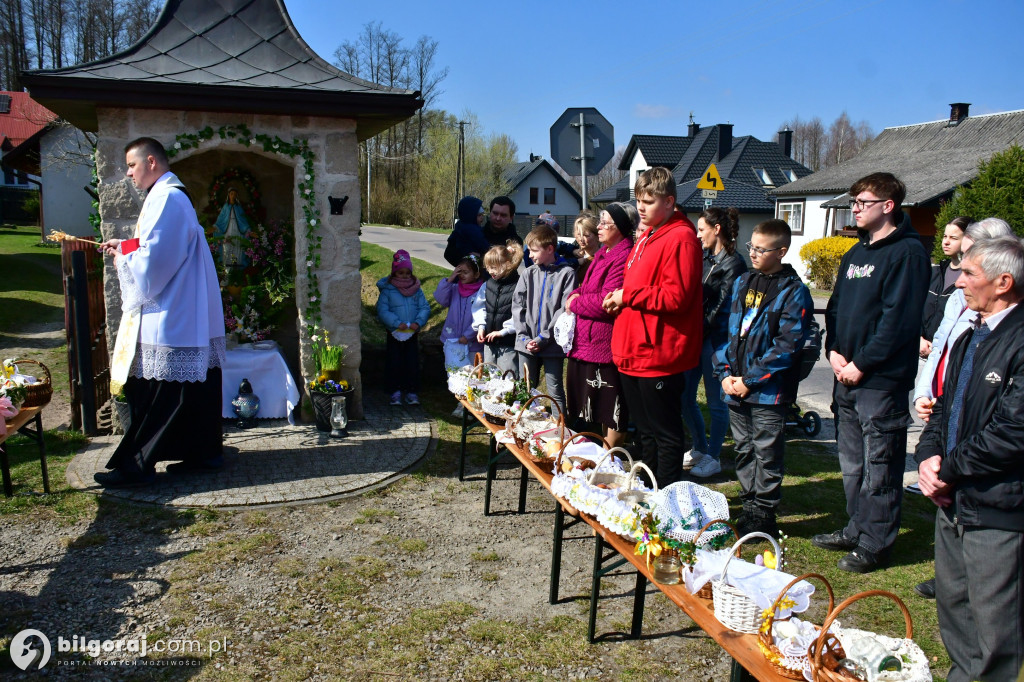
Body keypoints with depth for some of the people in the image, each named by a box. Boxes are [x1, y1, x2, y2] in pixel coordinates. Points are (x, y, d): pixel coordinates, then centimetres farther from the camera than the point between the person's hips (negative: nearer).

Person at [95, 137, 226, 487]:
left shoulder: (165, 199, -15)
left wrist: (122, 259, -2)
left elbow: (152, 264, -20)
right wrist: (126, 248, 15)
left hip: (167, 320, -10)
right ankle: (205, 451, 20)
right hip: (188, 317, 10)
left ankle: (136, 465, 5)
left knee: (154, 396, -3)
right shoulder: (173, 196, 18)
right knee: (194, 388, 13)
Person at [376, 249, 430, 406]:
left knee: (413, 363, 5)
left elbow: (425, 307, 0)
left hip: (412, 333, 2)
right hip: (394, 333, -2)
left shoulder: (416, 289, 3)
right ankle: (395, 392, 16)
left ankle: (412, 392, 14)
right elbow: (382, 310, -11)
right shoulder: (387, 289, -5)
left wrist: (418, 322, -18)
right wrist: (397, 323, -21)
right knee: (394, 363, 5)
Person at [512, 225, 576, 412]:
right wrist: (524, 337, -6)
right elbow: (517, 305, 5)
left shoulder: (566, 273, -5)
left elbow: (565, 309, -10)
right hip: (527, 345, 4)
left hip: (552, 345, -4)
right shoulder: (529, 273, 8)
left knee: (555, 392, 2)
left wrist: (543, 338, -14)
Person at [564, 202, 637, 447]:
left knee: (612, 407, 2)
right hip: (587, 341, 10)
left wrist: (574, 303, -9)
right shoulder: (602, 254, 15)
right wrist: (575, 295, 0)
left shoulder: (624, 257, -17)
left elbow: (607, 302, -24)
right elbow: (586, 287, 23)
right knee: (600, 406, 20)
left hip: (607, 342, -10)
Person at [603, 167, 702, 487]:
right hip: (633, 352, 10)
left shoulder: (680, 239, -14)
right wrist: (619, 299, 5)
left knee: (665, 433, 3)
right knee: (645, 430, 19)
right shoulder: (646, 237, 17)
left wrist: (627, 295, -14)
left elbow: (675, 296, -22)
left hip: (659, 355, -10)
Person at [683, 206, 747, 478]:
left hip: (715, 340, -7)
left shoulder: (734, 264, -9)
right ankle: (699, 448, 28)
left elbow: (721, 306, -13)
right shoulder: (705, 259, 13)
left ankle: (713, 457, 17)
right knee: (685, 397, 10)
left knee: (715, 400, 4)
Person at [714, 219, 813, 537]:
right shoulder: (742, 282, 10)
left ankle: (764, 515, 17)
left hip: (768, 390, -6)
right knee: (744, 451, 16)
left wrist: (750, 380, -15)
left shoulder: (794, 292, -8)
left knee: (767, 454, 4)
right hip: (735, 388, 6)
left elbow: (787, 346, -14)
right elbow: (726, 329, 12)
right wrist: (725, 373, 0)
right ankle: (749, 507, 30)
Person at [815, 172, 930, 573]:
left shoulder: (906, 252, -10)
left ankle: (875, 544, 11)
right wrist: (834, 351, 2)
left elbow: (898, 319, -17)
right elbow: (836, 307, 17)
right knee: (852, 462, 17)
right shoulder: (856, 253, 16)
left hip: (882, 379, -8)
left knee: (879, 466, 1)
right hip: (846, 377, 8)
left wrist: (861, 364, -16)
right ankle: (857, 528, 30)